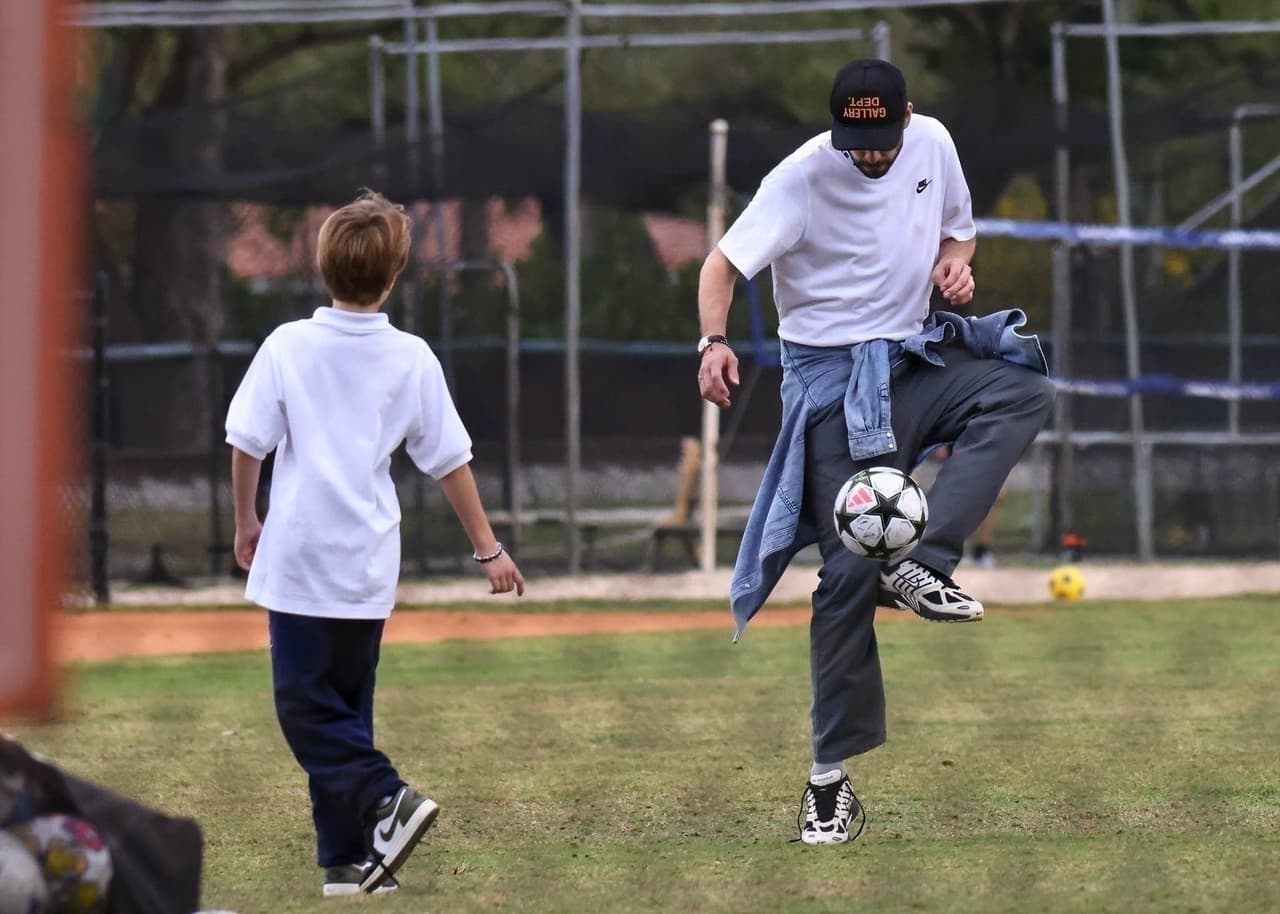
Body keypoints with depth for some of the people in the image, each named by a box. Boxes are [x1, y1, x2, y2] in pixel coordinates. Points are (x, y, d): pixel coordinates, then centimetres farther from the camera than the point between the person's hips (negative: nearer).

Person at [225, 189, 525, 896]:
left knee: (305, 706, 1)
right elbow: (449, 461, 4)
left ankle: (385, 801, -20)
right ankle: (348, 857, 11)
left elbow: (247, 443, -3)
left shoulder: (289, 346, -6)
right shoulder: (411, 359, 0)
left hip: (298, 561, -3)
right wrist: (488, 548, 12)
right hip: (369, 566, 3)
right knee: (346, 706, 13)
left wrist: (245, 521, 14)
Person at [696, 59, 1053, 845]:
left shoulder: (932, 144, 0)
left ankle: (921, 566, -27)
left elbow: (958, 224, 19)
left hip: (912, 359, 5)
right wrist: (715, 341, -40)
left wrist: (956, 258, -6)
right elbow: (725, 262, -21)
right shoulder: (803, 177, -15)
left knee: (1023, 389, -25)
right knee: (853, 567, -11)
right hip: (833, 377, -5)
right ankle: (832, 775, -3)